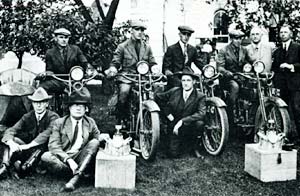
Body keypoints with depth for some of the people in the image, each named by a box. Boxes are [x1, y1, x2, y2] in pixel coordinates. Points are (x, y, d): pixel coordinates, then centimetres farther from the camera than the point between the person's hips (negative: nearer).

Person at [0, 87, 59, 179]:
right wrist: (11, 143, -30)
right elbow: (10, 130, -7)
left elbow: (46, 135, -26)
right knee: (9, 139, -16)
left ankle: (20, 167, -40)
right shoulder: (27, 117, 5)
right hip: (29, 149, 4)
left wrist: (28, 146, -35)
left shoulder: (53, 117, -9)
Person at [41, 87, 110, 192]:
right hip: (63, 158, -2)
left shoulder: (90, 123, 9)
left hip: (82, 159, 2)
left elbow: (97, 137, 17)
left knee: (94, 142, -23)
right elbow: (53, 146, -8)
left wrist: (100, 137, -11)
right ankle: (79, 172, -23)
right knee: (46, 157, -29)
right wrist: (68, 160, -24)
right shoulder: (59, 123, 0)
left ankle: (75, 177, -36)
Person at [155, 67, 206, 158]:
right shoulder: (174, 91, -6)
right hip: (174, 127, 1)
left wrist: (182, 121, -33)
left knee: (199, 123, -34)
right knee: (174, 154, -14)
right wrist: (167, 113, -2)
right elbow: (158, 97, 7)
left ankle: (193, 145, -3)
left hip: (189, 126, -1)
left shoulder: (200, 96, -11)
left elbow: (201, 113, -26)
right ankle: (181, 142, 24)